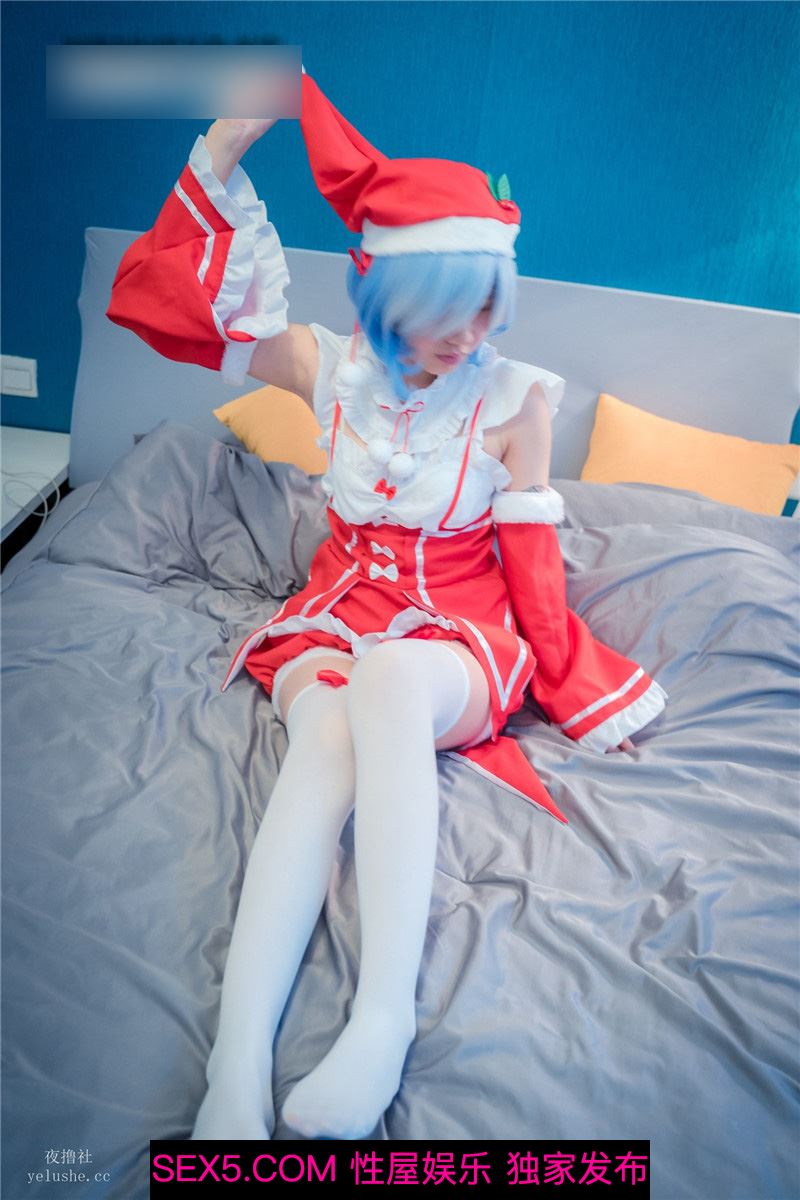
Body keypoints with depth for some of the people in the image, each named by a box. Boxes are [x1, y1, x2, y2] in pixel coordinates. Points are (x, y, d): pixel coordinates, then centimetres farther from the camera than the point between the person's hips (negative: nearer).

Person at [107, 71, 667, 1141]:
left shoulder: (513, 396, -4)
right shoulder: (336, 369, 2)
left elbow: (530, 561, 1)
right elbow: (177, 304, 3)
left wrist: (569, 689, 4)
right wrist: (227, 144, -3)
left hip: (462, 624, -1)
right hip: (344, 602, 2)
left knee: (388, 675, -39)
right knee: (325, 734, -34)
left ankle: (386, 1017, -40)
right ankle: (236, 1064, -39)